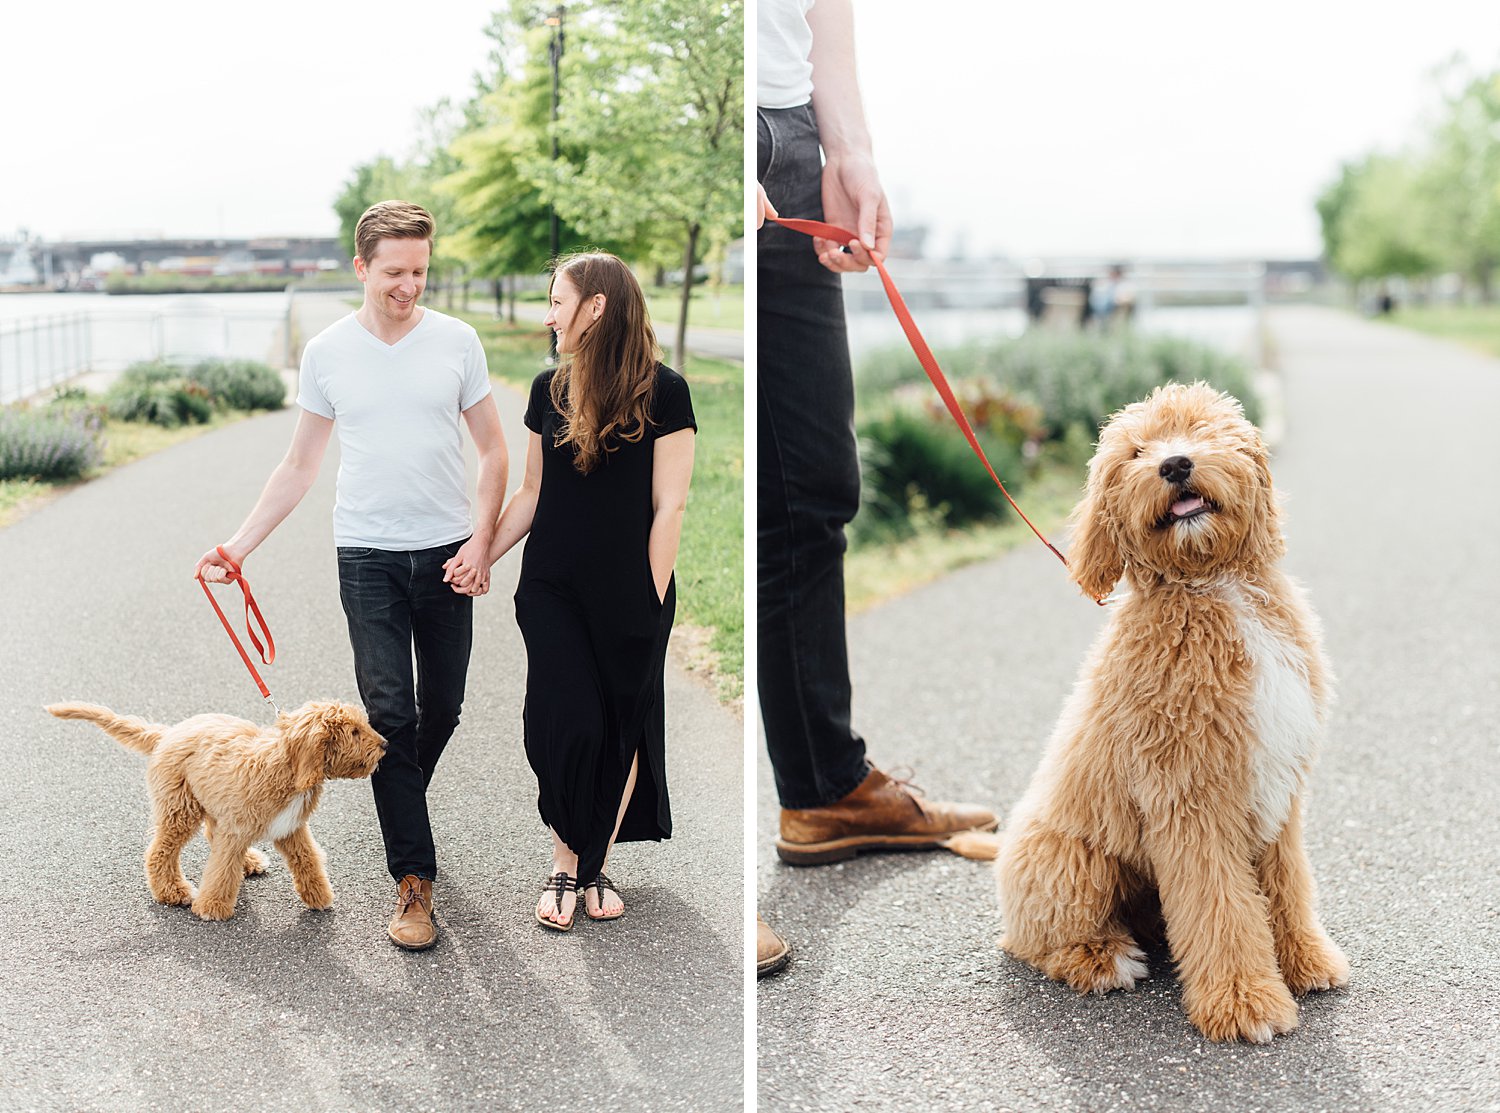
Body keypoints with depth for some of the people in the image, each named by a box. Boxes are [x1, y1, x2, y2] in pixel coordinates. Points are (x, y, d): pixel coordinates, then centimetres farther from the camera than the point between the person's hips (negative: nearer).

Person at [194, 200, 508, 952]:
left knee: (443, 706, 10)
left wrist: (482, 538, -7)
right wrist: (240, 544, 2)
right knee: (389, 712, -5)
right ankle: (413, 878, 1)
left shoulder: (457, 341, 0)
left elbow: (493, 450, 4)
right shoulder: (327, 352, 1)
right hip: (368, 554, -1)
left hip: (447, 553, 1)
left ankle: (400, 809, 38)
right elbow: (300, 465, 8)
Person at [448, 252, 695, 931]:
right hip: (552, 589, 3)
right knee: (568, 723, -5)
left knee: (623, 729, 6)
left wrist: (652, 604, -9)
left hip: (627, 595, -3)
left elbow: (668, 506, -9)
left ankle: (597, 864, 22)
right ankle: (564, 866, 12)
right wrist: (482, 557, 5)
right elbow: (532, 493, 13)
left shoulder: (662, 391, -9)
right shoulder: (549, 389, 6)